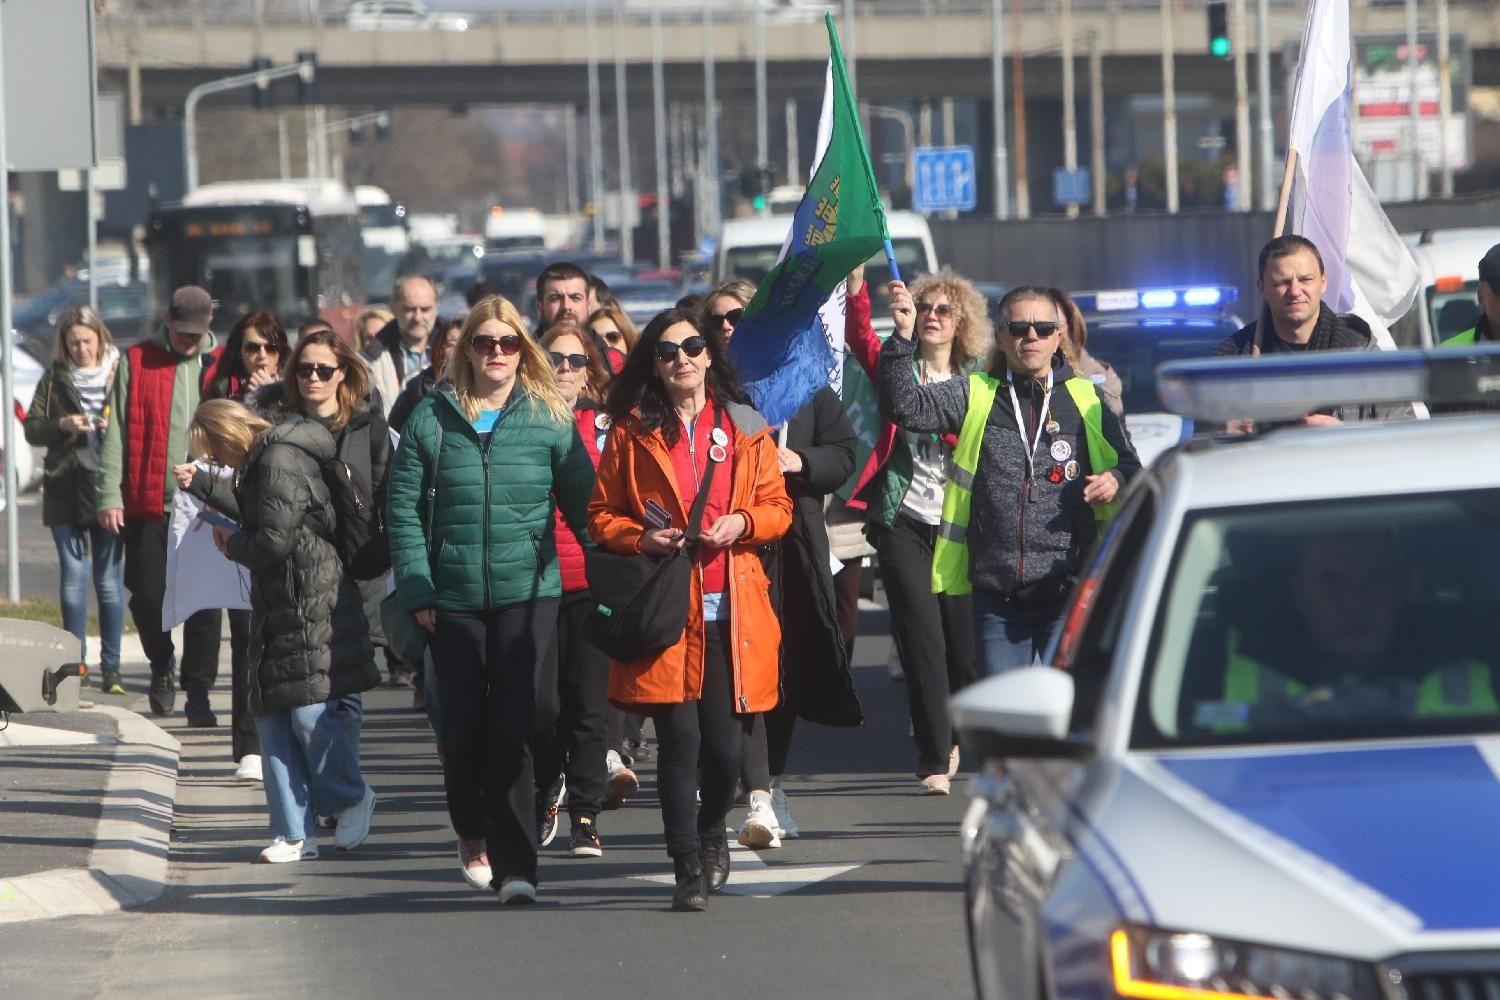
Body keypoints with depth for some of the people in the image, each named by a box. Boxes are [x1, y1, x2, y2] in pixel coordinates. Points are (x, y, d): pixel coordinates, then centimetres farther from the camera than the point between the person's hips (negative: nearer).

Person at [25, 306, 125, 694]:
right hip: (66, 488, 1)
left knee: (109, 578, -1)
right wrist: (62, 425, -11)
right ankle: (75, 661, 3)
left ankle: (111, 667, 3)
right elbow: (32, 428, 6)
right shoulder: (55, 380, 9)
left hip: (109, 486, -1)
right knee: (73, 574, -1)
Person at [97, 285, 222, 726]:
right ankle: (162, 664, 29)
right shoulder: (137, 363, 3)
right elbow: (116, 432, 1)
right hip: (149, 505, 0)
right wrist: (110, 494, -7)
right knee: (147, 596, 1)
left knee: (205, 604, -2)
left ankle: (198, 693, 6)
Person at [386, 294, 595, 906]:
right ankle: (472, 835, 32)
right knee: (463, 725, 6)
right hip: (454, 597, 2)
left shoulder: (548, 418, 2)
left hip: (528, 593, -1)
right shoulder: (432, 419, 4)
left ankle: (515, 866, -8)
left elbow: (583, 504, 3)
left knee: (515, 729, -9)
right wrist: (416, 590, -3)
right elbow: (403, 510, 4)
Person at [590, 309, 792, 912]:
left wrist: (741, 522, -8)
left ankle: (712, 834, 30)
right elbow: (601, 515, 9)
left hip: (733, 609, 1)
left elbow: (778, 508, 13)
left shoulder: (745, 428, 10)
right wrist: (642, 539, -10)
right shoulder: (632, 433, 7)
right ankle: (688, 868, 0)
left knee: (724, 743, 0)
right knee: (680, 738, -9)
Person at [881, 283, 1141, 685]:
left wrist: (1117, 480, -8)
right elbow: (903, 407, -4)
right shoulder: (975, 396, 9)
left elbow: (1130, 464, 16)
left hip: (1069, 592, -1)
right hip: (997, 595, 1)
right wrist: (903, 337, -15)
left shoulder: (1086, 399, 8)